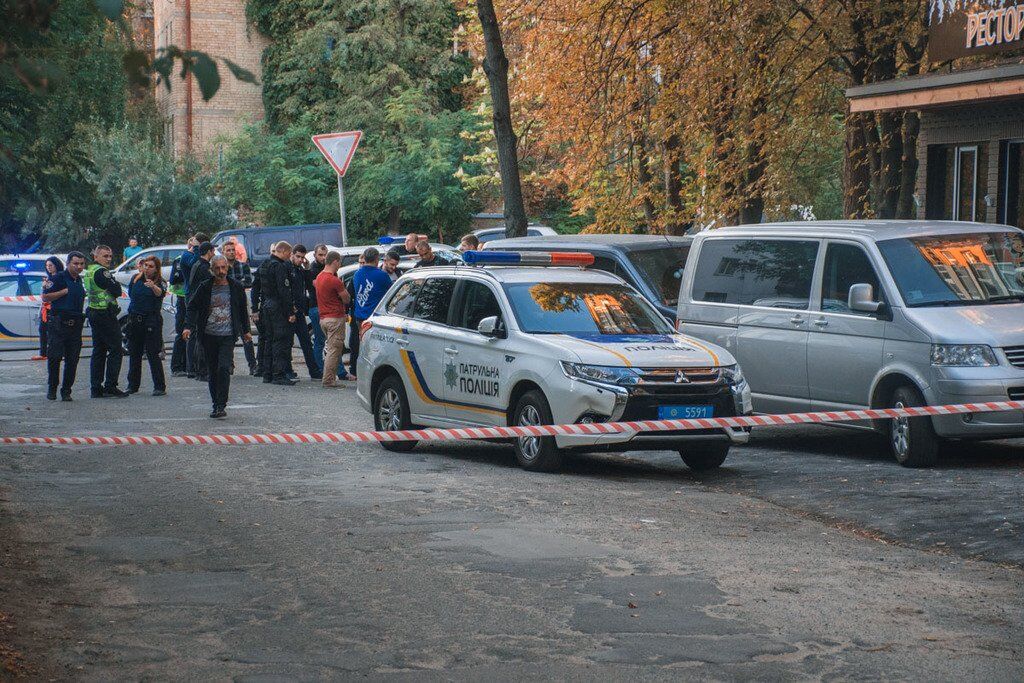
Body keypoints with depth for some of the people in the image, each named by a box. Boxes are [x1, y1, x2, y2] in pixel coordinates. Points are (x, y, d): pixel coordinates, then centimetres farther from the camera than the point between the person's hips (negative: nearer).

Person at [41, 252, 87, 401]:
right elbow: (45, 297, -9)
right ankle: (52, 389, 7)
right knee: (54, 357, -5)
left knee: (72, 360, 3)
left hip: (75, 325, 6)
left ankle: (66, 391, 9)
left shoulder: (81, 281, 18)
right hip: (58, 323, -6)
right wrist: (65, 291, -12)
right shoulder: (59, 278, -3)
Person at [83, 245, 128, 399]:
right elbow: (117, 291, -16)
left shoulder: (89, 271, 16)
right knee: (116, 350, -5)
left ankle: (96, 388, 9)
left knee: (98, 351, 11)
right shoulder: (101, 272, -15)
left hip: (94, 314, 10)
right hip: (106, 314, -10)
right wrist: (116, 283, 5)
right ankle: (110, 386, -9)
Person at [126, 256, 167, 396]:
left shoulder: (159, 282, -7)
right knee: (134, 354, 10)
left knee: (153, 354, -9)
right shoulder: (136, 279, 8)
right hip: (134, 320, 5)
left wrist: (153, 287, -50)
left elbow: (161, 293, -31)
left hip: (152, 320, -5)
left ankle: (160, 387, -5)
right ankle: (133, 385, 20)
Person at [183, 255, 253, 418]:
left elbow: (243, 310, 17)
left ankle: (221, 405, -13)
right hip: (209, 336, 1)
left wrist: (246, 330, 21)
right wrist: (188, 326, -9)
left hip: (228, 336, -1)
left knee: (224, 368, -15)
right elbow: (192, 307, 4)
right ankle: (215, 404, 18)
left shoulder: (236, 288, 5)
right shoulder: (204, 287, 2)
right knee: (213, 371, 7)